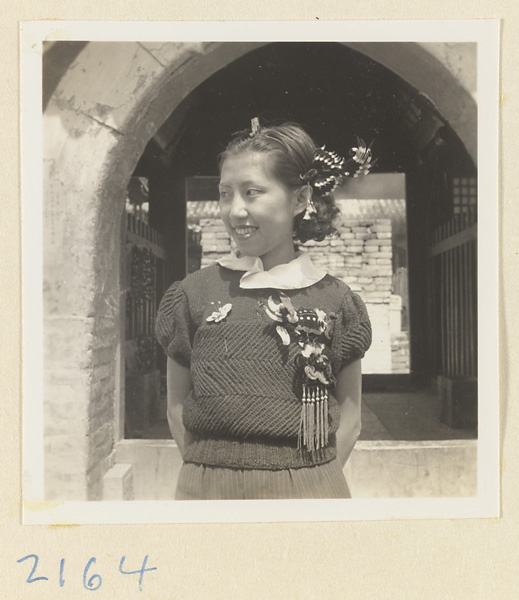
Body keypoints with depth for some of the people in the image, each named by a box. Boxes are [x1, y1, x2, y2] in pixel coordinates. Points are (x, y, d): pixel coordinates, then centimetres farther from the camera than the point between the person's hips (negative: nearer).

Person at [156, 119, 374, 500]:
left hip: (309, 487, 0)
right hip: (207, 488, 1)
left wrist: (314, 479, -6)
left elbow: (348, 419, 3)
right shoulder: (193, 294, -1)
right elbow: (178, 407, 2)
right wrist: (210, 472, -7)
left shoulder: (335, 301, -1)